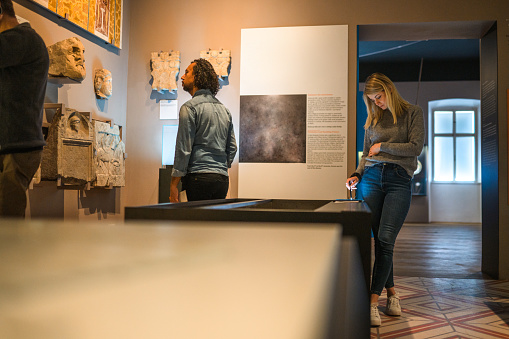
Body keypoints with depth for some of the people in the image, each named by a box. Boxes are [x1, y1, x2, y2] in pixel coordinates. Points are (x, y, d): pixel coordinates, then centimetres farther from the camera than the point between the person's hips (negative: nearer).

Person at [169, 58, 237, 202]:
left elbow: (184, 149, -10)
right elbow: (232, 147, 19)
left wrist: (173, 185, -7)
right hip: (222, 180, 7)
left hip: (199, 177, -7)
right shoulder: (224, 109, 17)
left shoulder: (189, 107, -5)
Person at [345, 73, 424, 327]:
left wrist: (383, 146, 1)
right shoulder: (373, 119, 20)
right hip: (372, 179, 4)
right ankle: (391, 293, 12)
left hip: (399, 180, -4)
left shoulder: (413, 113, 9)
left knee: (385, 239, -15)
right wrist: (357, 175, 5)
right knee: (379, 239, -1)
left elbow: (416, 147, -1)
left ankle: (373, 301, -14)